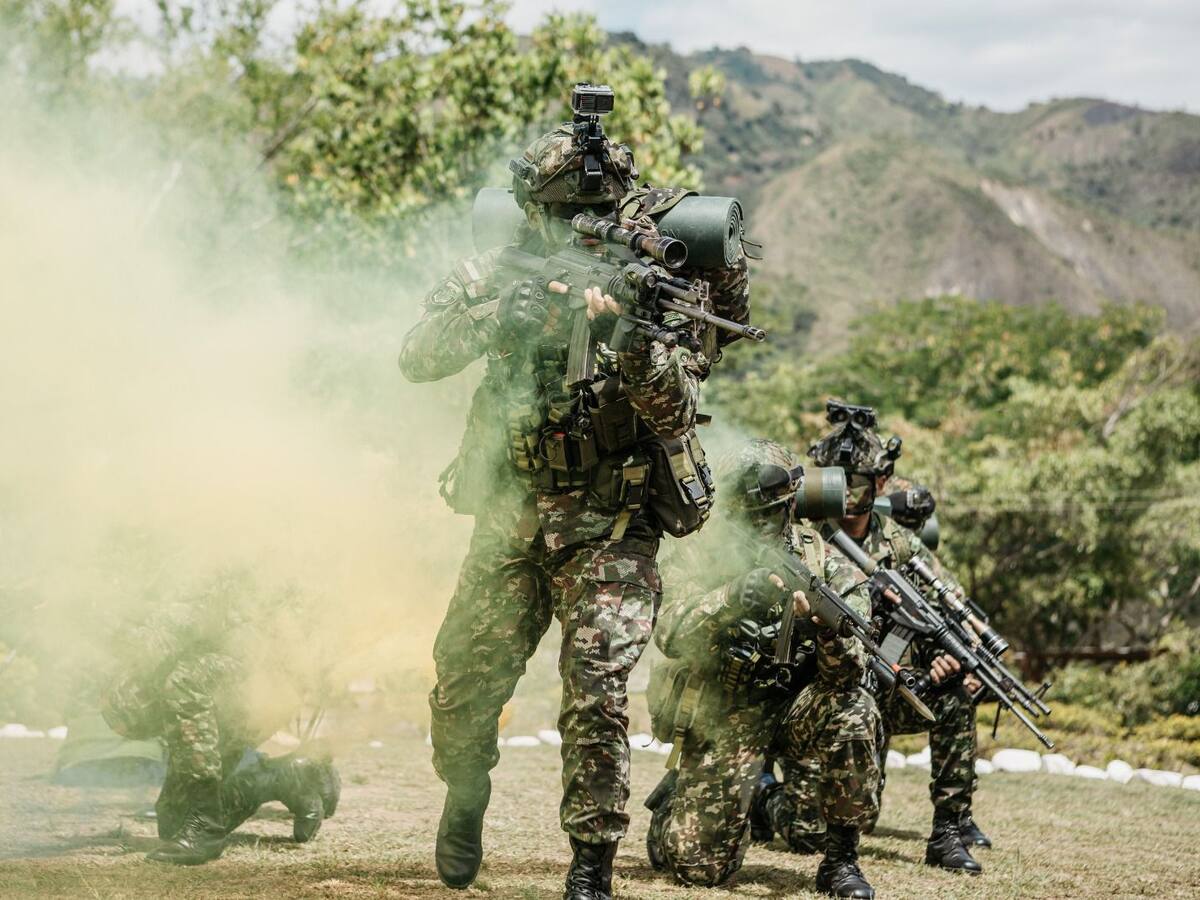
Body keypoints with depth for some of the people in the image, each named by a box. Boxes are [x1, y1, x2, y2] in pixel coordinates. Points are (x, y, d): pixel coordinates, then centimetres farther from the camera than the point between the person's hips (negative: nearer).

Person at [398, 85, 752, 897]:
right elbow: (419, 357, -6)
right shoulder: (505, 275, 2)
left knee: (598, 693, -13)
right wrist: (496, 314, -21)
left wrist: (635, 342, -35)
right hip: (511, 519, 3)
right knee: (464, 685, 5)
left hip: (611, 533, -3)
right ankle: (465, 804, 35)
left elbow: (670, 413, -17)